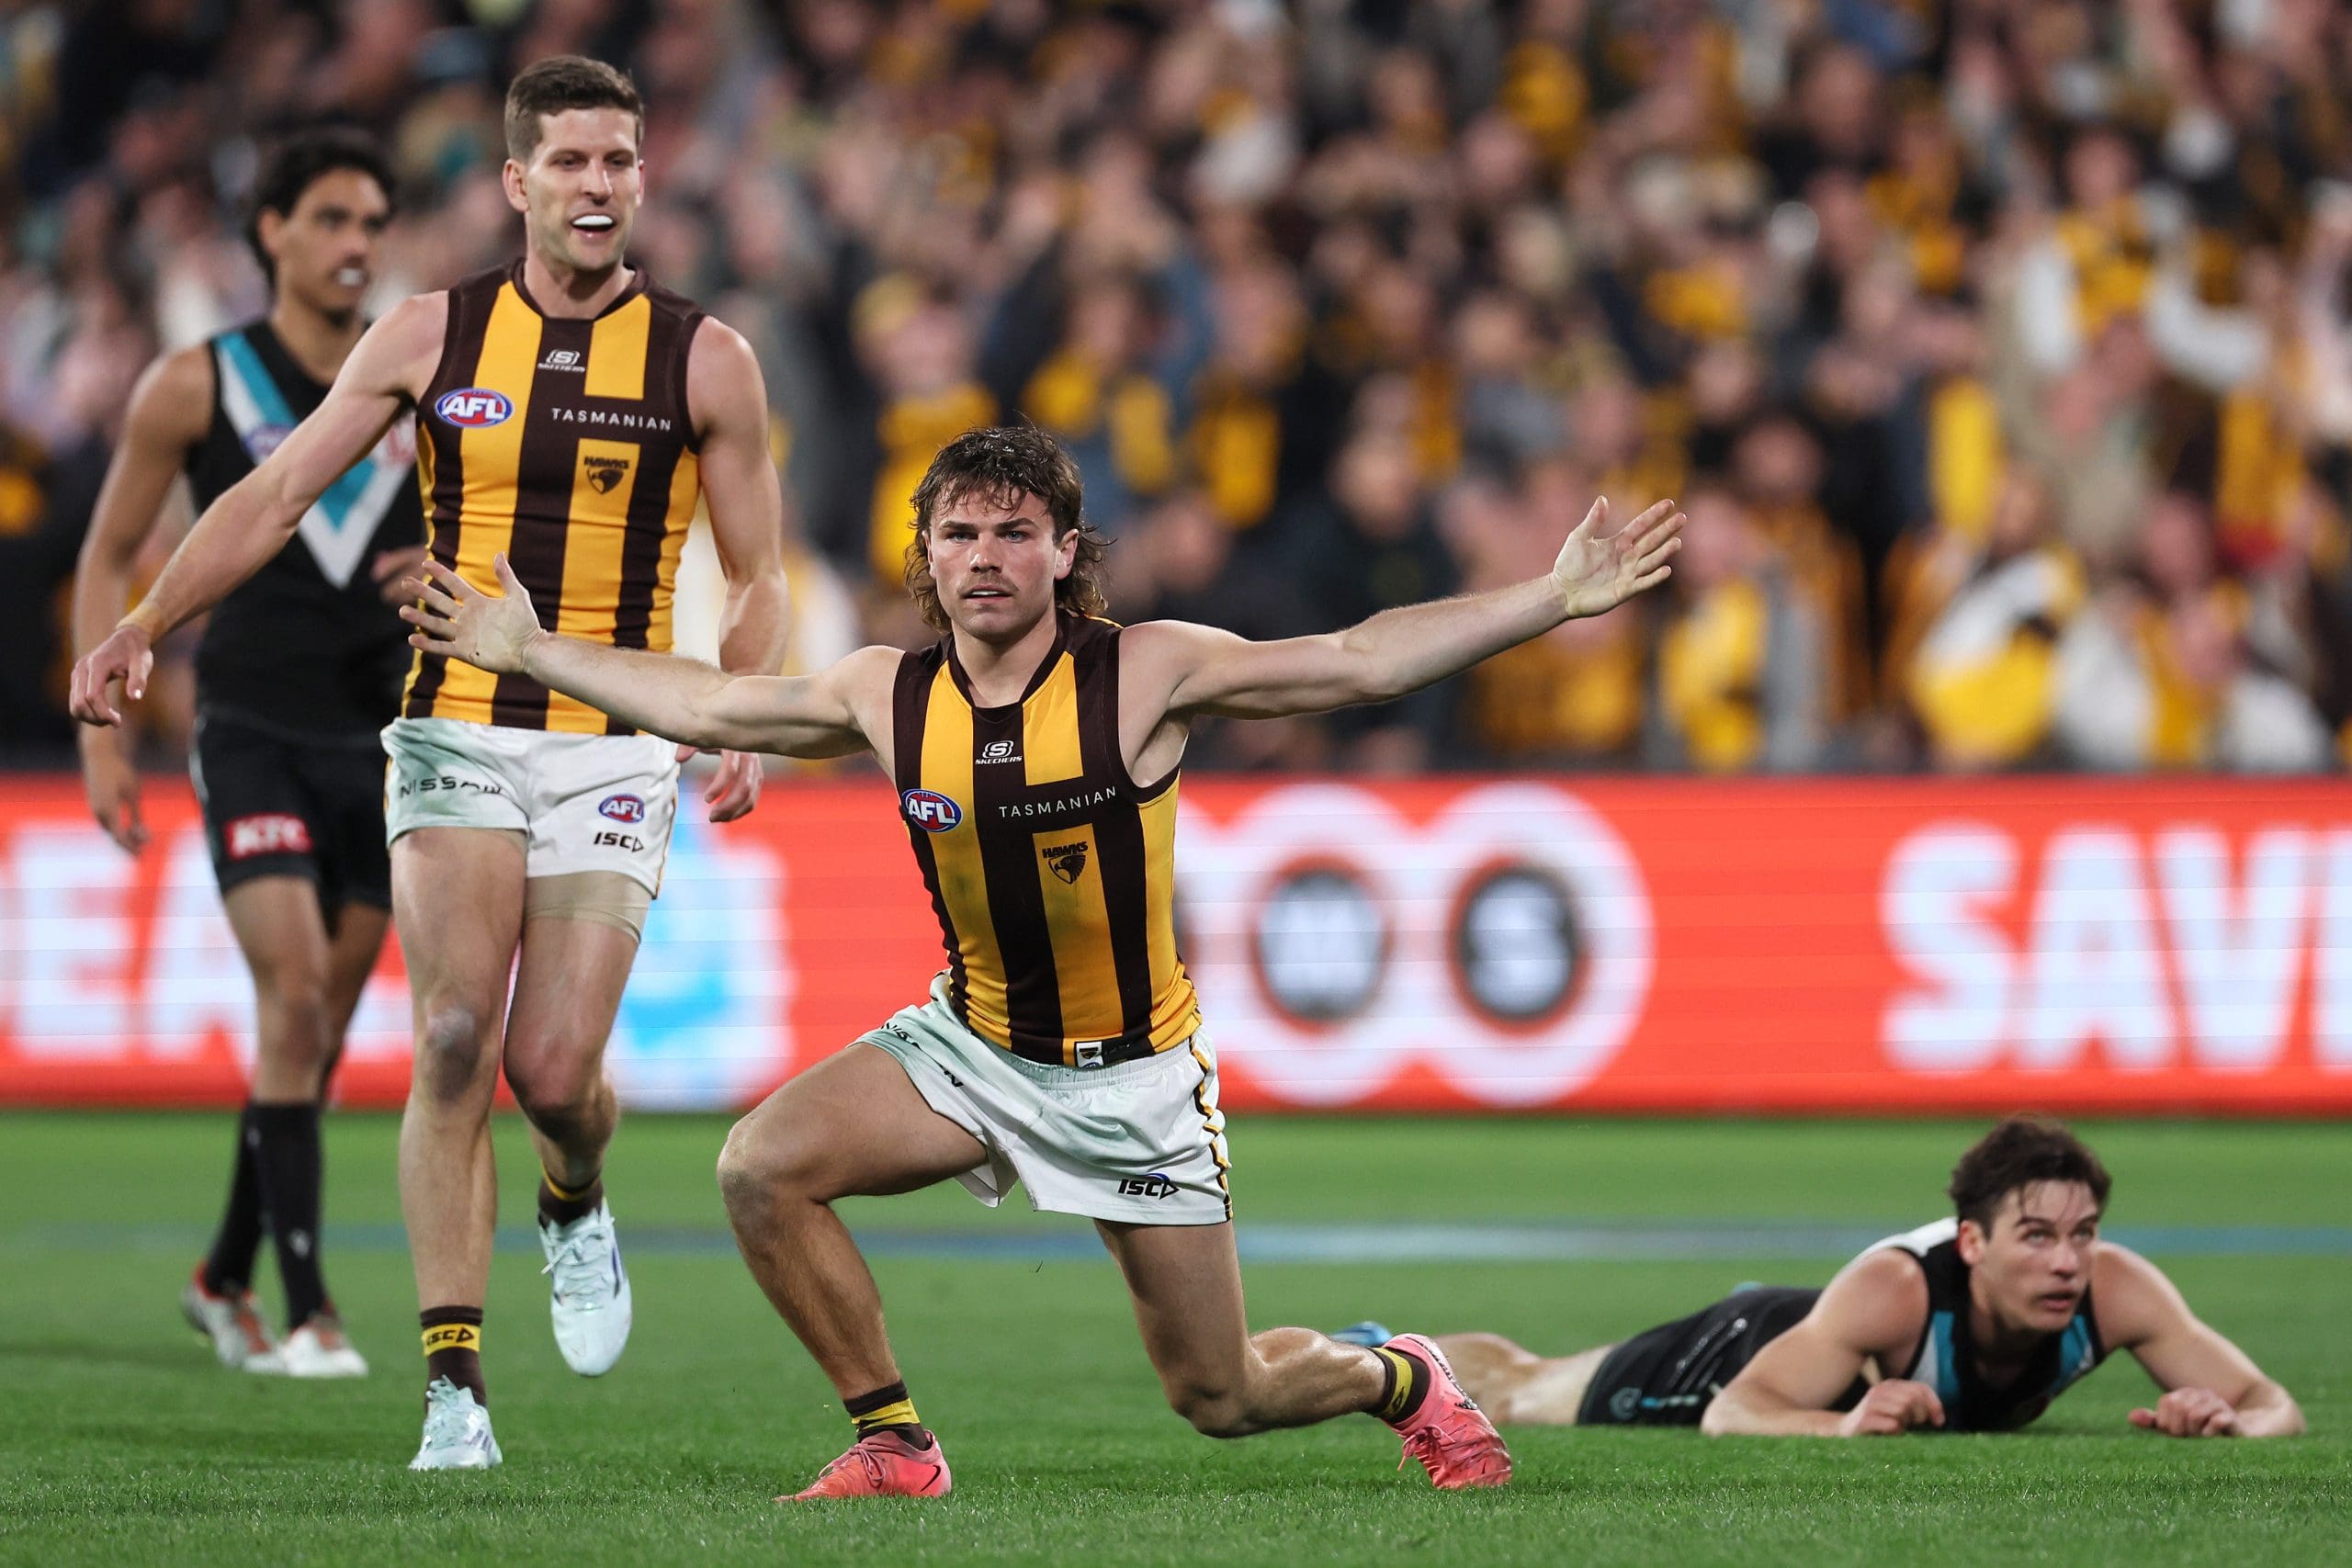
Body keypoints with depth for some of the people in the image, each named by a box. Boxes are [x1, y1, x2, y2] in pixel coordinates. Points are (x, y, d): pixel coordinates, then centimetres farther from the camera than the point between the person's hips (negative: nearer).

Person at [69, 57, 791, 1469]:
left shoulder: (704, 360, 1)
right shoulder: (433, 337, 3)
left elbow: (757, 580, 6)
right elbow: (277, 496, 7)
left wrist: (746, 731, -11)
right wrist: (143, 626, -3)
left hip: (613, 753, 0)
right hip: (456, 737, 1)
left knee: (555, 1068, -10)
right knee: (457, 1040, -14)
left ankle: (579, 1205, 29)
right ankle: (456, 1391, -11)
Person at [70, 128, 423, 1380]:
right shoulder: (195, 387, -3)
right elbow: (107, 558, 4)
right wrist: (103, 737, -2)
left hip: (384, 744, 3)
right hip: (253, 732, -3)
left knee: (319, 1024, 8)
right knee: (296, 992, -18)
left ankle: (226, 1277, 26)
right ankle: (305, 1309, -15)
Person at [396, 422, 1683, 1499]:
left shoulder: (1143, 674, -16)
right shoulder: (888, 695, -7)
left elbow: (1360, 663, -15)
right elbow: (708, 706, 9)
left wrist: (1554, 599, -22)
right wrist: (529, 652, 13)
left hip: (1135, 1073, -3)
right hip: (972, 1047, 3)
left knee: (1223, 1400, 1)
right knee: (760, 1169, -21)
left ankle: (1397, 1379, 38)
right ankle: (895, 1446, -4)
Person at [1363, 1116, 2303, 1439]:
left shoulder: (2115, 1290, -38)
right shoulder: (1892, 1292, -48)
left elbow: (2277, 1409, -33)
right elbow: (1732, 1416, -44)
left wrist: (2224, 1419, -57)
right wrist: (1844, 1425, -64)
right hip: (1756, 1351, -4)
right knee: (1516, 1391, 22)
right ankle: (1373, 1355, 51)